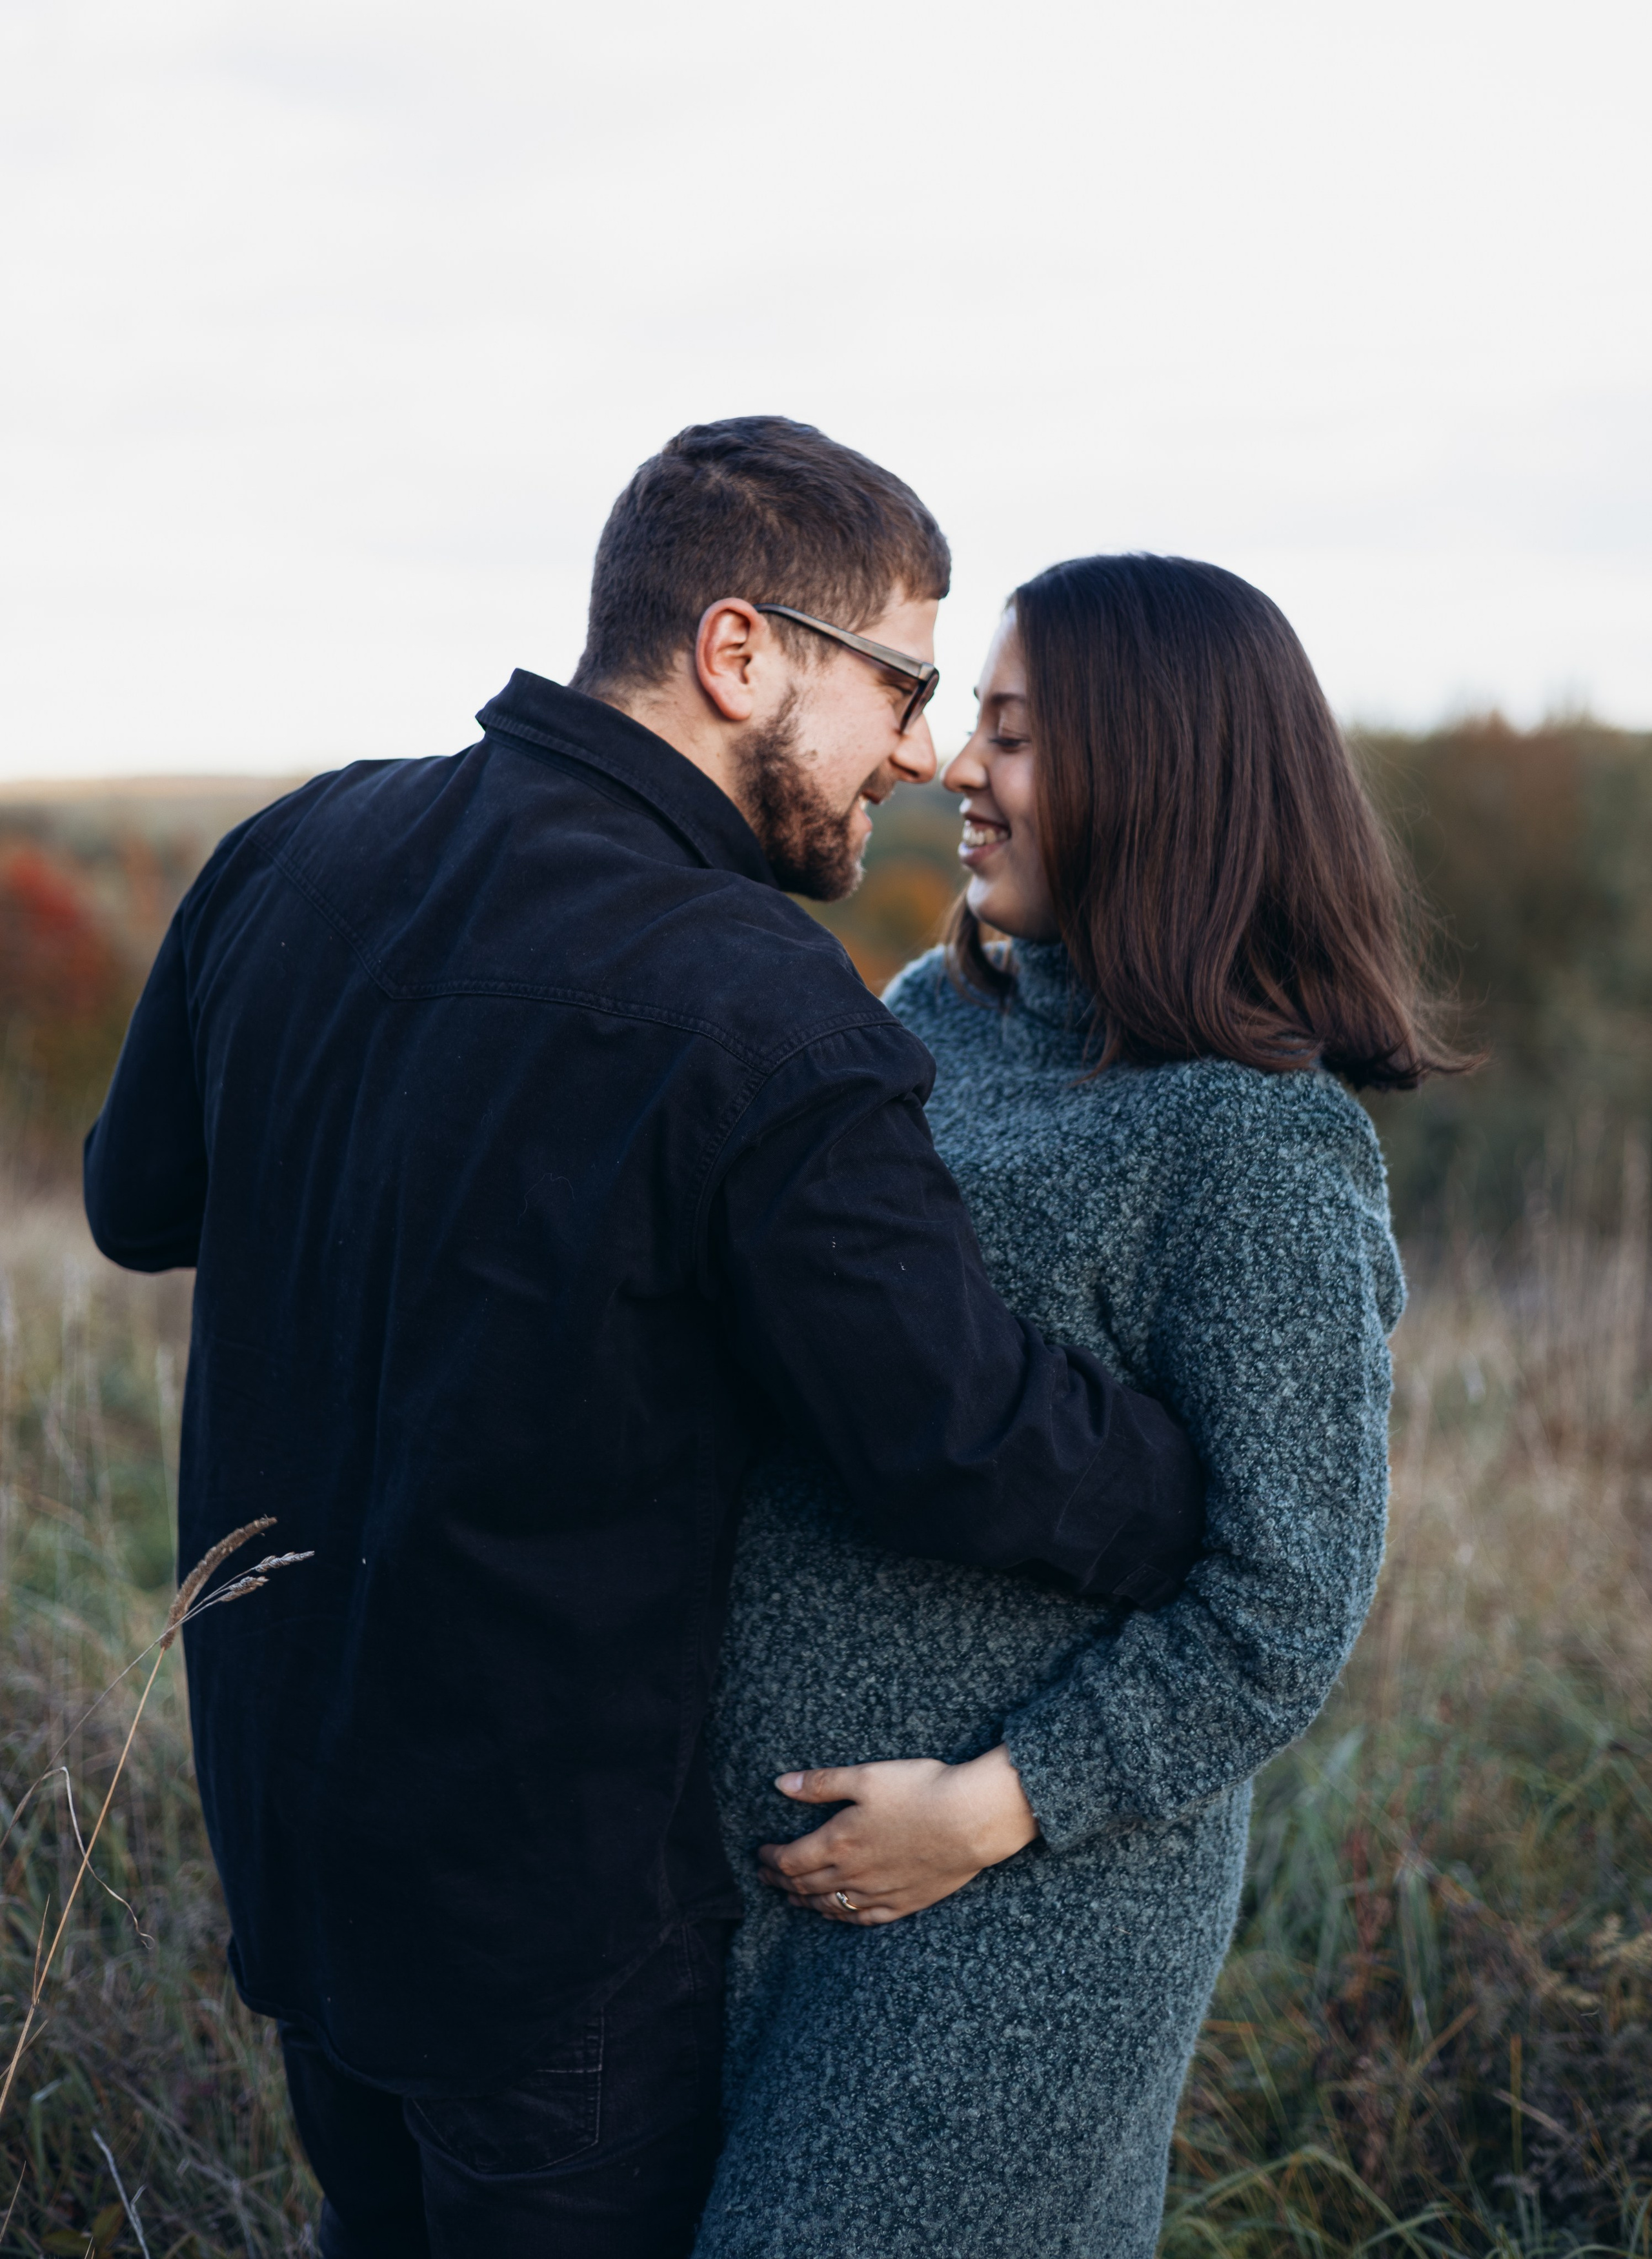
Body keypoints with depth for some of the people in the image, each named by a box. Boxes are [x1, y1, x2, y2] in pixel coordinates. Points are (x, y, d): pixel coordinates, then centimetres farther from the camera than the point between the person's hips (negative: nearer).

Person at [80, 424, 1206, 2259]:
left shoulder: (289, 855, -5)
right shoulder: (760, 1026, -27)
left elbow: (139, 1200, 9)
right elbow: (972, 1456, -21)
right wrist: (1244, 1503, -4)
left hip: (279, 1794, 7)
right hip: (549, 1880, -7)